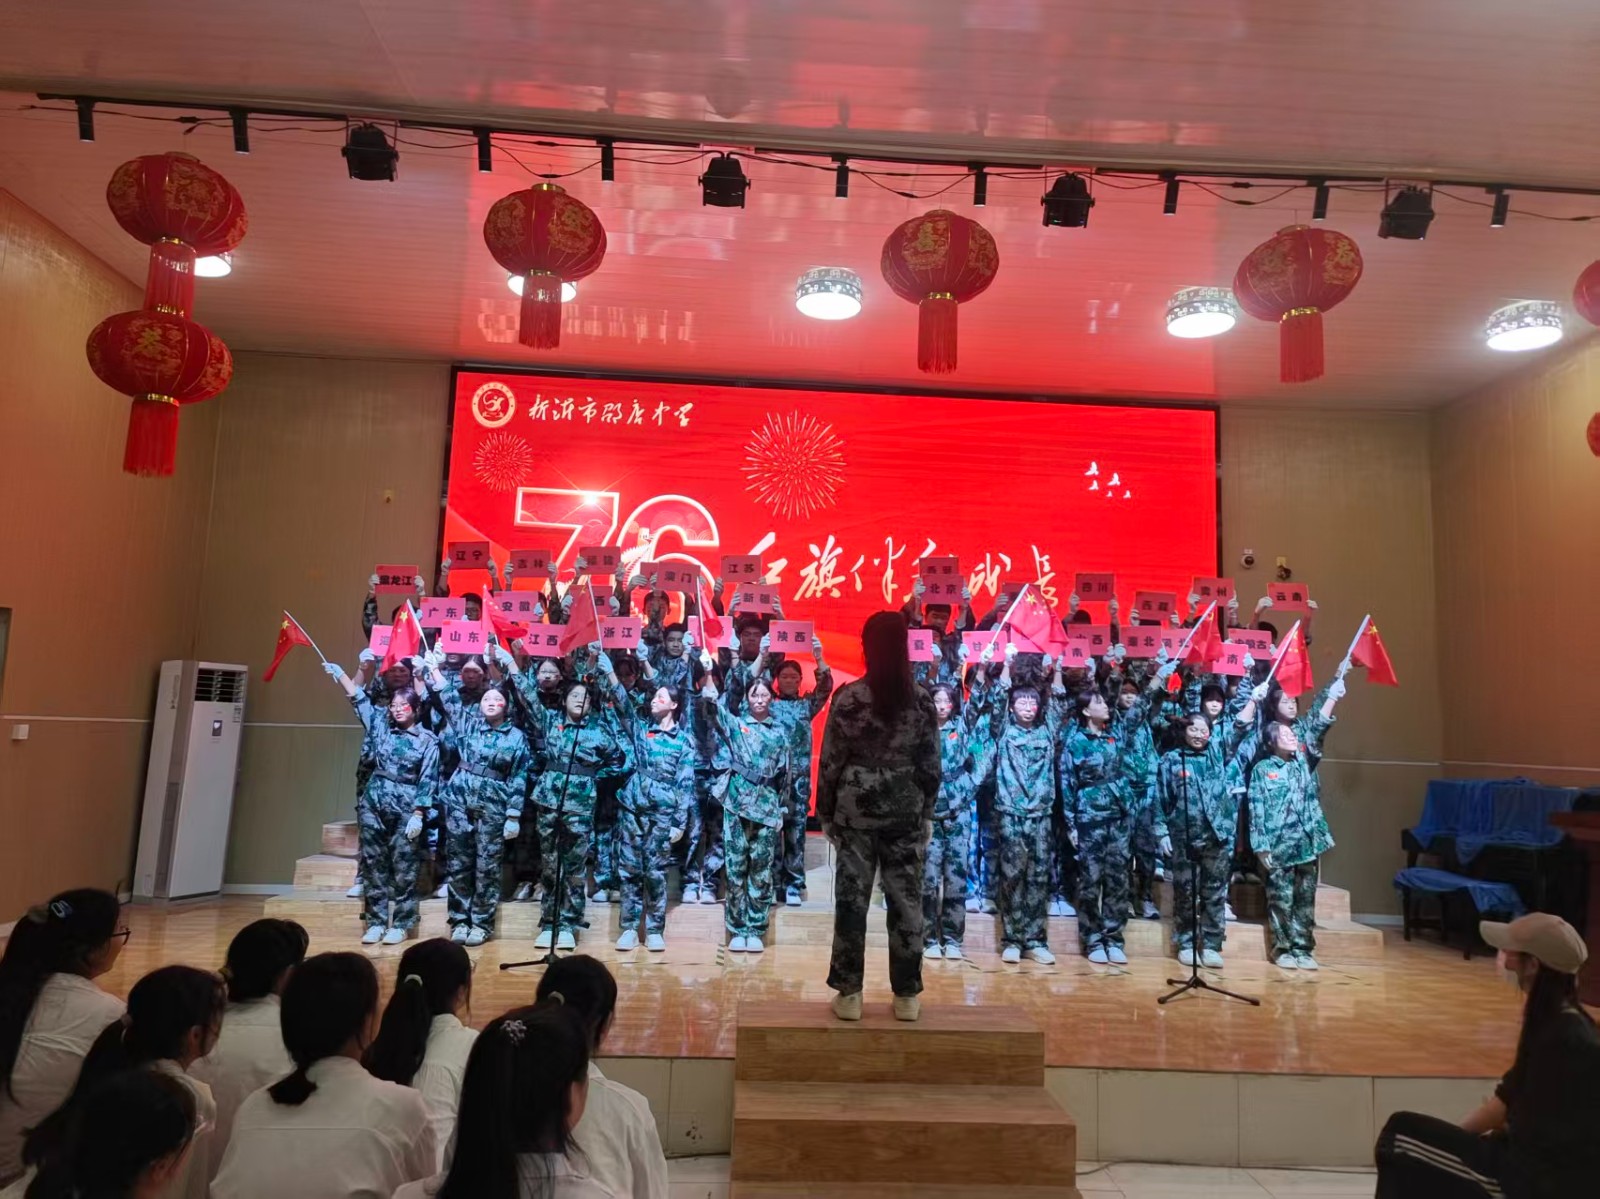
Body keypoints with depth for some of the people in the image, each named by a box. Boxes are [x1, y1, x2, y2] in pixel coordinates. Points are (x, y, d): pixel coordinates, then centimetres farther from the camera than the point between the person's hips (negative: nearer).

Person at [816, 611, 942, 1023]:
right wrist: (927, 812, 12)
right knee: (906, 900, 8)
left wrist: (825, 811, 7)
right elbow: (930, 765, 2)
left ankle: (849, 993, 11)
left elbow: (830, 760, -4)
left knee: (852, 899, 5)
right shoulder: (922, 699, -2)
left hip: (855, 810, -1)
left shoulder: (848, 697, -7)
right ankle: (907, 994, 15)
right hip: (906, 811, 2)